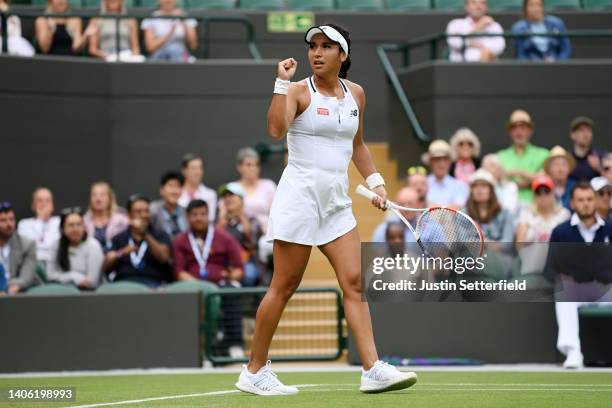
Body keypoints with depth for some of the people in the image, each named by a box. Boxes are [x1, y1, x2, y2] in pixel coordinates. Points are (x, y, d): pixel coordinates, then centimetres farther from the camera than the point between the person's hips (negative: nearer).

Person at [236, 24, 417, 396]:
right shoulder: (299, 91, -6)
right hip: (300, 195, -6)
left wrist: (375, 181, 15)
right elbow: (276, 130, -25)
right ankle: (254, 372, 7)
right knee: (284, 286, -2)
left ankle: (373, 370, -7)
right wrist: (282, 82, -25)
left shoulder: (356, 93, 11)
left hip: (337, 201, 6)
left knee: (354, 282, -3)